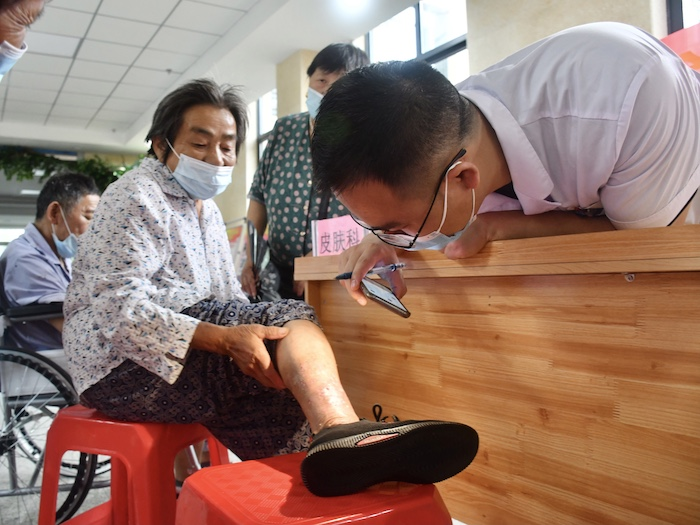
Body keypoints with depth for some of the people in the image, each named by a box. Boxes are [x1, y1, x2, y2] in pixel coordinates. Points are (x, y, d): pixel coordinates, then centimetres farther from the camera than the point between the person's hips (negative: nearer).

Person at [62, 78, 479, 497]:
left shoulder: (206, 209, 19)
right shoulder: (137, 198, -8)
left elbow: (231, 300, 14)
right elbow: (119, 309, -21)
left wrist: (248, 333, -8)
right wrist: (225, 339, -32)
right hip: (122, 363, -8)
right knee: (292, 319, -24)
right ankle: (342, 433, -41)